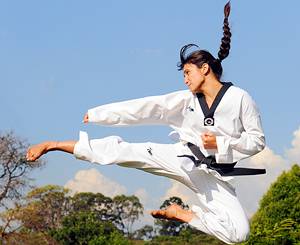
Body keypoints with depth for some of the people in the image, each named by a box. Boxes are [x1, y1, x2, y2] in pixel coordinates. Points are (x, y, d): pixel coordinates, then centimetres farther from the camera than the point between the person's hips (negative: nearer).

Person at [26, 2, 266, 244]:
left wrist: (220, 142, -18)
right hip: (182, 158, 2)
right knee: (120, 149, -11)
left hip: (212, 175, -2)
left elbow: (257, 140, -6)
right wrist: (97, 114, 5)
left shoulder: (239, 98, -8)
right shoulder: (186, 100, 4)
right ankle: (53, 145, -1)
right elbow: (146, 107, 5)